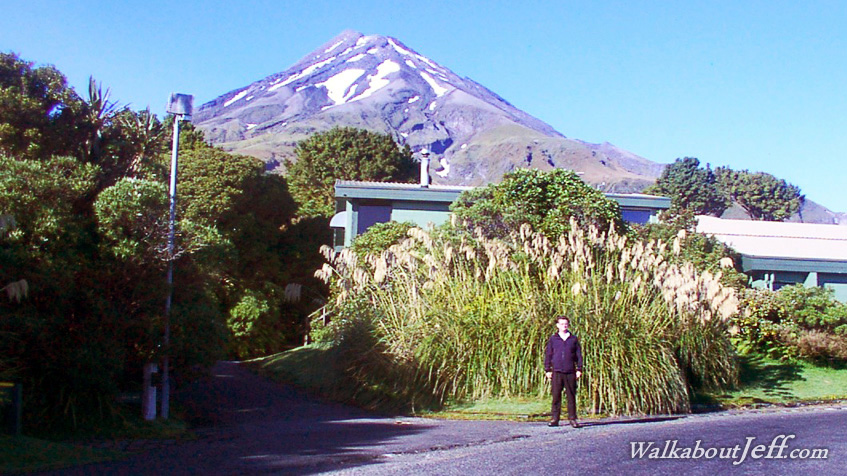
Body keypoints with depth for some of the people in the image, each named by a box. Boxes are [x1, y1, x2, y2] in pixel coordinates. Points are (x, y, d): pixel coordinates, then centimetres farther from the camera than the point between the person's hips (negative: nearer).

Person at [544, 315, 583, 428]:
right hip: (557, 372, 0)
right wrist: (547, 370, 5)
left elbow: (579, 355, 12)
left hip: (570, 372, 0)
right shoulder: (553, 339, 10)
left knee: (571, 396, 2)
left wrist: (579, 369, 6)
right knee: (556, 396, 0)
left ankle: (572, 418, 8)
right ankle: (554, 419, 4)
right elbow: (548, 355, 10)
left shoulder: (574, 339, 11)